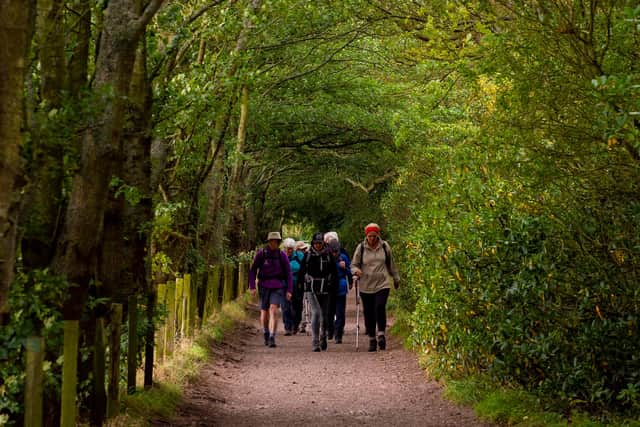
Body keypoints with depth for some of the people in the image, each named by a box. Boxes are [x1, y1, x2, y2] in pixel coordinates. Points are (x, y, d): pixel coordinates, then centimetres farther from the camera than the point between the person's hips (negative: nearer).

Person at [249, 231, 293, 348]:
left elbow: (288, 273, 3)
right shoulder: (261, 254, -4)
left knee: (273, 310, -18)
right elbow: (252, 270, 2)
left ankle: (272, 338, -21)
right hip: (264, 286, 1)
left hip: (278, 287, -1)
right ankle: (266, 334, 35)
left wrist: (289, 290, -2)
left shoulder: (282, 255, -2)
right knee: (264, 312, 10)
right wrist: (252, 287, -5)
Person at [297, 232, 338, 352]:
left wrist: (334, 289, 4)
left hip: (325, 290, 2)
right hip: (311, 289, -1)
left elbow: (334, 273, 9)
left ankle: (323, 337, 32)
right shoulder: (307, 256, 5)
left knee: (325, 315, 8)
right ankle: (315, 342, -14)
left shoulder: (328, 256, 6)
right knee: (316, 313, -15)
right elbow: (301, 272, 9)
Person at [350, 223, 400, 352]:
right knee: (369, 313, 3)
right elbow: (353, 264, 8)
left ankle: (381, 335, -14)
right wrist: (356, 271, -15)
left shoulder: (384, 247, 5)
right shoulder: (361, 248, 2)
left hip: (382, 284, -1)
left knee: (380, 307, -21)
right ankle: (372, 340, 14)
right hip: (366, 286, 1)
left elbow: (391, 264, 17)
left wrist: (396, 279, 24)